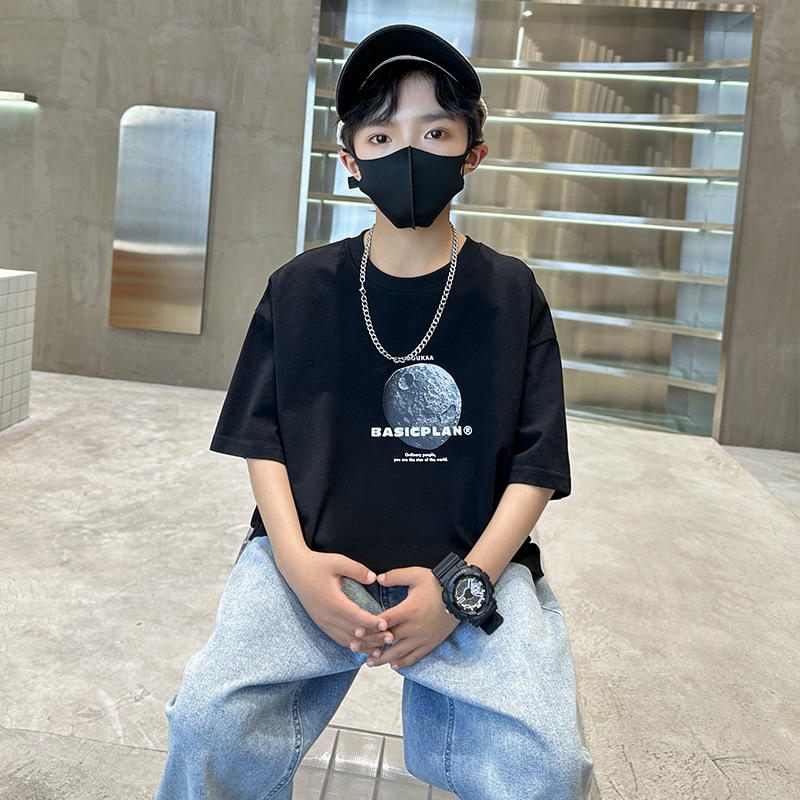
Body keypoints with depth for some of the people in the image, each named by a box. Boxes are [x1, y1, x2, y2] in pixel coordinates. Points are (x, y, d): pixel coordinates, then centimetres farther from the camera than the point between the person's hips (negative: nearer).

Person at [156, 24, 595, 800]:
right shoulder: (300, 287, 8)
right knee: (210, 723, -23)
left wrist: (463, 584, -12)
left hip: (470, 562, 0)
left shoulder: (510, 294, 5)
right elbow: (262, 438, 7)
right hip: (313, 555, 1)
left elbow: (535, 466, 2)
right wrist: (297, 561, -10)